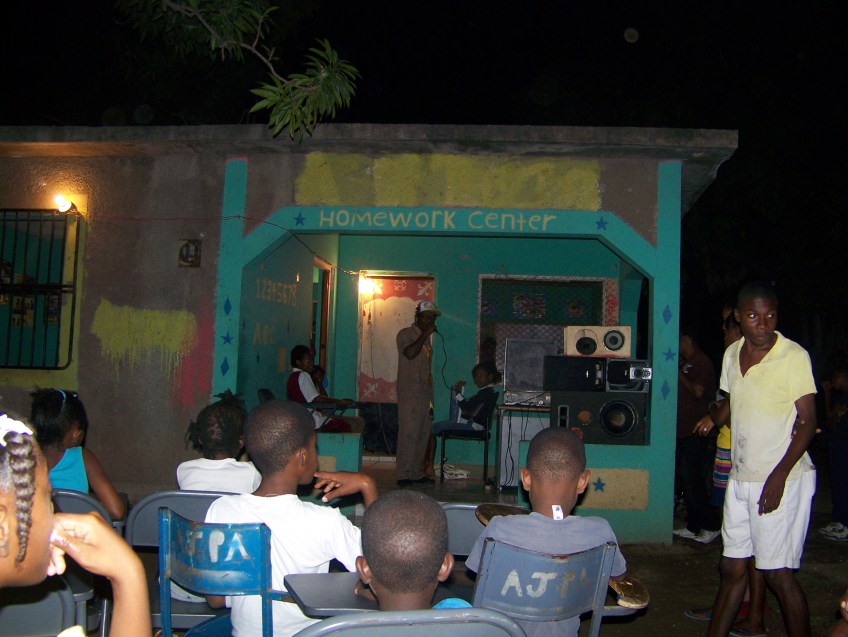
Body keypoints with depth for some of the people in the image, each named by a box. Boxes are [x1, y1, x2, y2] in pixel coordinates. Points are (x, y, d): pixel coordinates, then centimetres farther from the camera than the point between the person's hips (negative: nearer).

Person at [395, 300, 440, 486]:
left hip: (425, 392, 8)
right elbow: (410, 353, -23)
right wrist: (425, 335, -16)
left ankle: (418, 473, 12)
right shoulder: (406, 334, -4)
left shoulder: (425, 338, 20)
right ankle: (404, 475, -8)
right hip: (409, 392, -8)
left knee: (423, 434, 6)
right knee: (408, 433, -10)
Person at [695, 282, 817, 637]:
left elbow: (808, 421, -12)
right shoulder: (732, 354, 8)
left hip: (781, 480, -6)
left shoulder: (794, 356, -12)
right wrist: (715, 418, -2)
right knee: (732, 567, 14)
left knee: (778, 574, -2)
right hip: (740, 477, 6)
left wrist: (779, 475, -19)